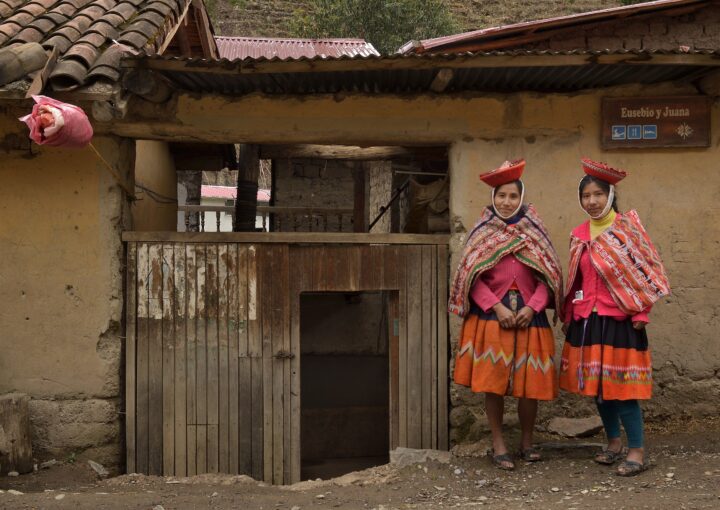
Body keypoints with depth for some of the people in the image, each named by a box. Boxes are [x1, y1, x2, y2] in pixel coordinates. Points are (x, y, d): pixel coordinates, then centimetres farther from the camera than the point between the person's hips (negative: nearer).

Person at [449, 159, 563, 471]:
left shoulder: (534, 232, 8)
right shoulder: (481, 233, 5)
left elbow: (547, 276, 4)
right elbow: (473, 279, -2)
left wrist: (531, 308, -11)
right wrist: (498, 308, -14)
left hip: (528, 314, 1)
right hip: (490, 314, -1)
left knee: (530, 383, 1)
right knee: (493, 382, -2)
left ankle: (527, 442, 21)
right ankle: (498, 445, 11)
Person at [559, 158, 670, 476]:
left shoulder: (628, 227, -5)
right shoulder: (579, 235, 9)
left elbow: (646, 271, -5)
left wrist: (641, 312, -10)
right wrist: (569, 318, 15)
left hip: (619, 319, -5)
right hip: (586, 320, 5)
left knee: (621, 385, -6)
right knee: (596, 383, 11)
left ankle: (637, 450, 4)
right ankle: (613, 441, 26)